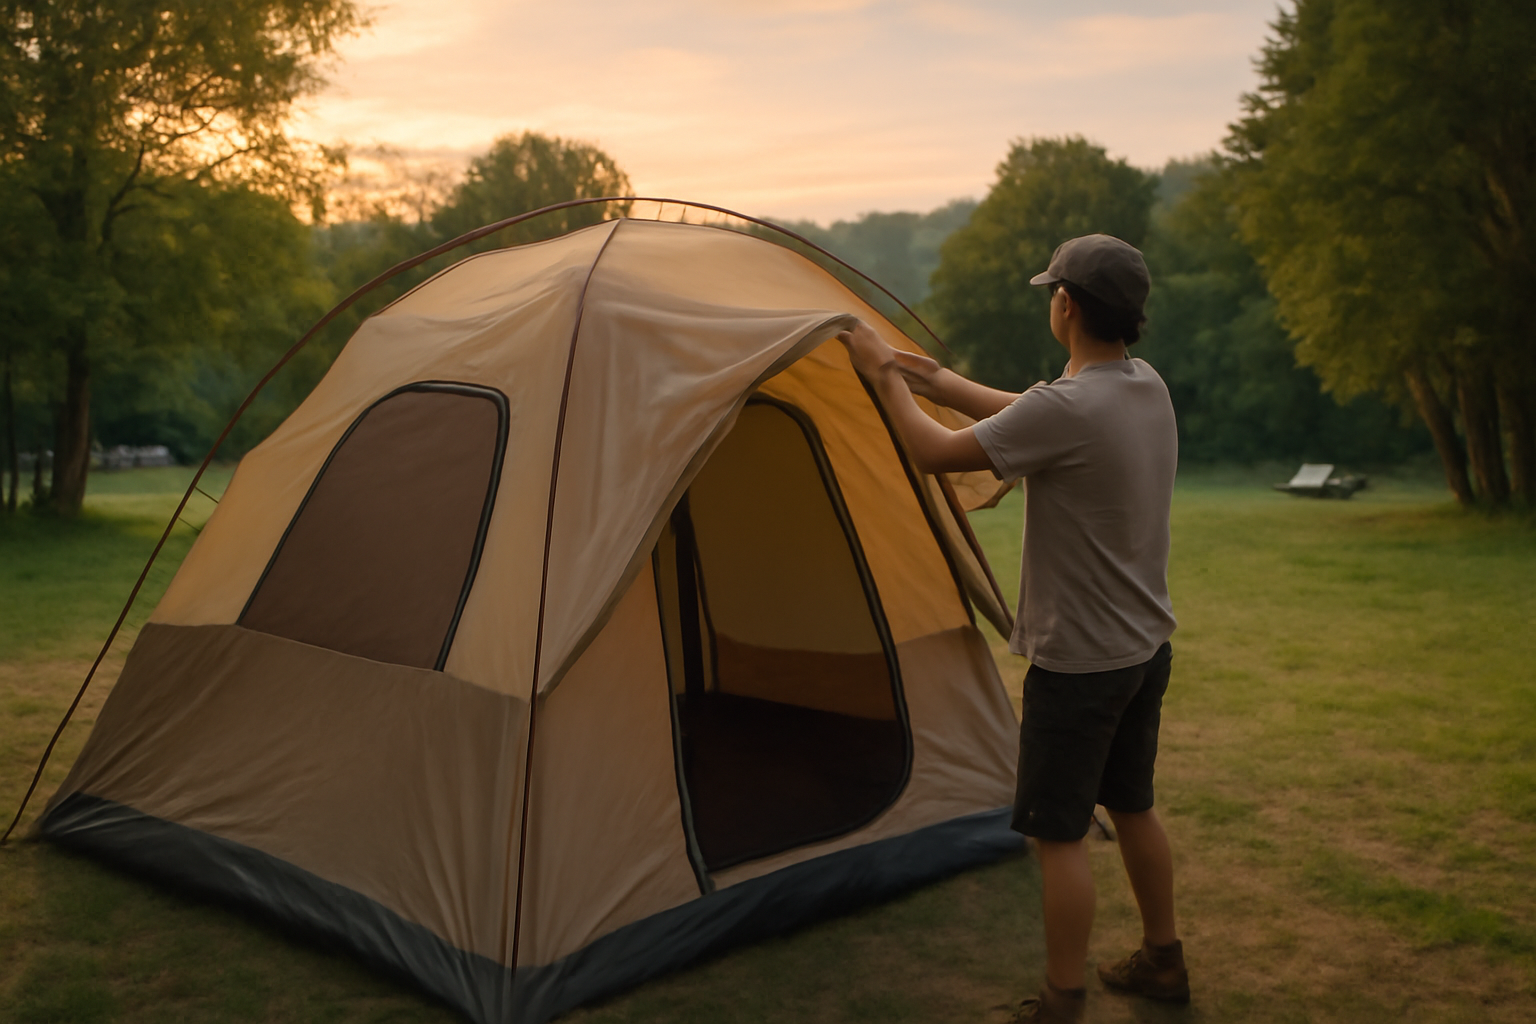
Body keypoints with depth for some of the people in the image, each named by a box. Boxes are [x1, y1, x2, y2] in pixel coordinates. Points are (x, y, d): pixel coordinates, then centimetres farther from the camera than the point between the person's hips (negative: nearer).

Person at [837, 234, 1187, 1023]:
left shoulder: (1066, 409, -25)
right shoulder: (1149, 389, 3)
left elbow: (937, 453, -15)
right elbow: (1020, 417, 16)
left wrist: (885, 376, -1)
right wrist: (934, 379, 19)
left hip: (1078, 661, -9)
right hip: (1146, 648, 9)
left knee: (1059, 833, 3)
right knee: (1132, 807, 23)